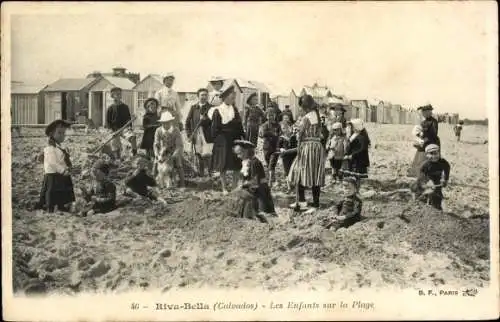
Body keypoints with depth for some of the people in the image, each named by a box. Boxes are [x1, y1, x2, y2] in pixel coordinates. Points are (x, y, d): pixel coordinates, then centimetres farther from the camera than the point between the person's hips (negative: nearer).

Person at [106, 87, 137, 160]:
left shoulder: (125, 107, 9)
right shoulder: (111, 108, 3)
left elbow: (129, 118, 15)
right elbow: (107, 121, 4)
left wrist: (130, 126, 0)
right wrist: (111, 129, -10)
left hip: (124, 127, 0)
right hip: (115, 129, 0)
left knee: (132, 136, -30)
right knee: (115, 146, 1)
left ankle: (135, 153, -16)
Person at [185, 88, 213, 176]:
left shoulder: (211, 108, 2)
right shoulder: (193, 107, 12)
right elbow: (188, 121, 13)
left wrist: (205, 119, -20)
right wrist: (189, 134, 5)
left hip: (207, 136, -3)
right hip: (196, 136, 3)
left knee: (207, 156, -12)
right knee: (199, 157, 8)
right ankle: (201, 175, 18)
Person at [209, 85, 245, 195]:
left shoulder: (234, 109, 8)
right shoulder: (217, 111, -9)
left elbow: (239, 126, 9)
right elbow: (215, 128, -7)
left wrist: (243, 138, 2)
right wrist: (217, 140, -13)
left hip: (235, 141, 5)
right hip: (223, 142, -5)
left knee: (236, 165, 6)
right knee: (223, 166, 3)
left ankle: (235, 187, 17)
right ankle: (224, 188, 13)